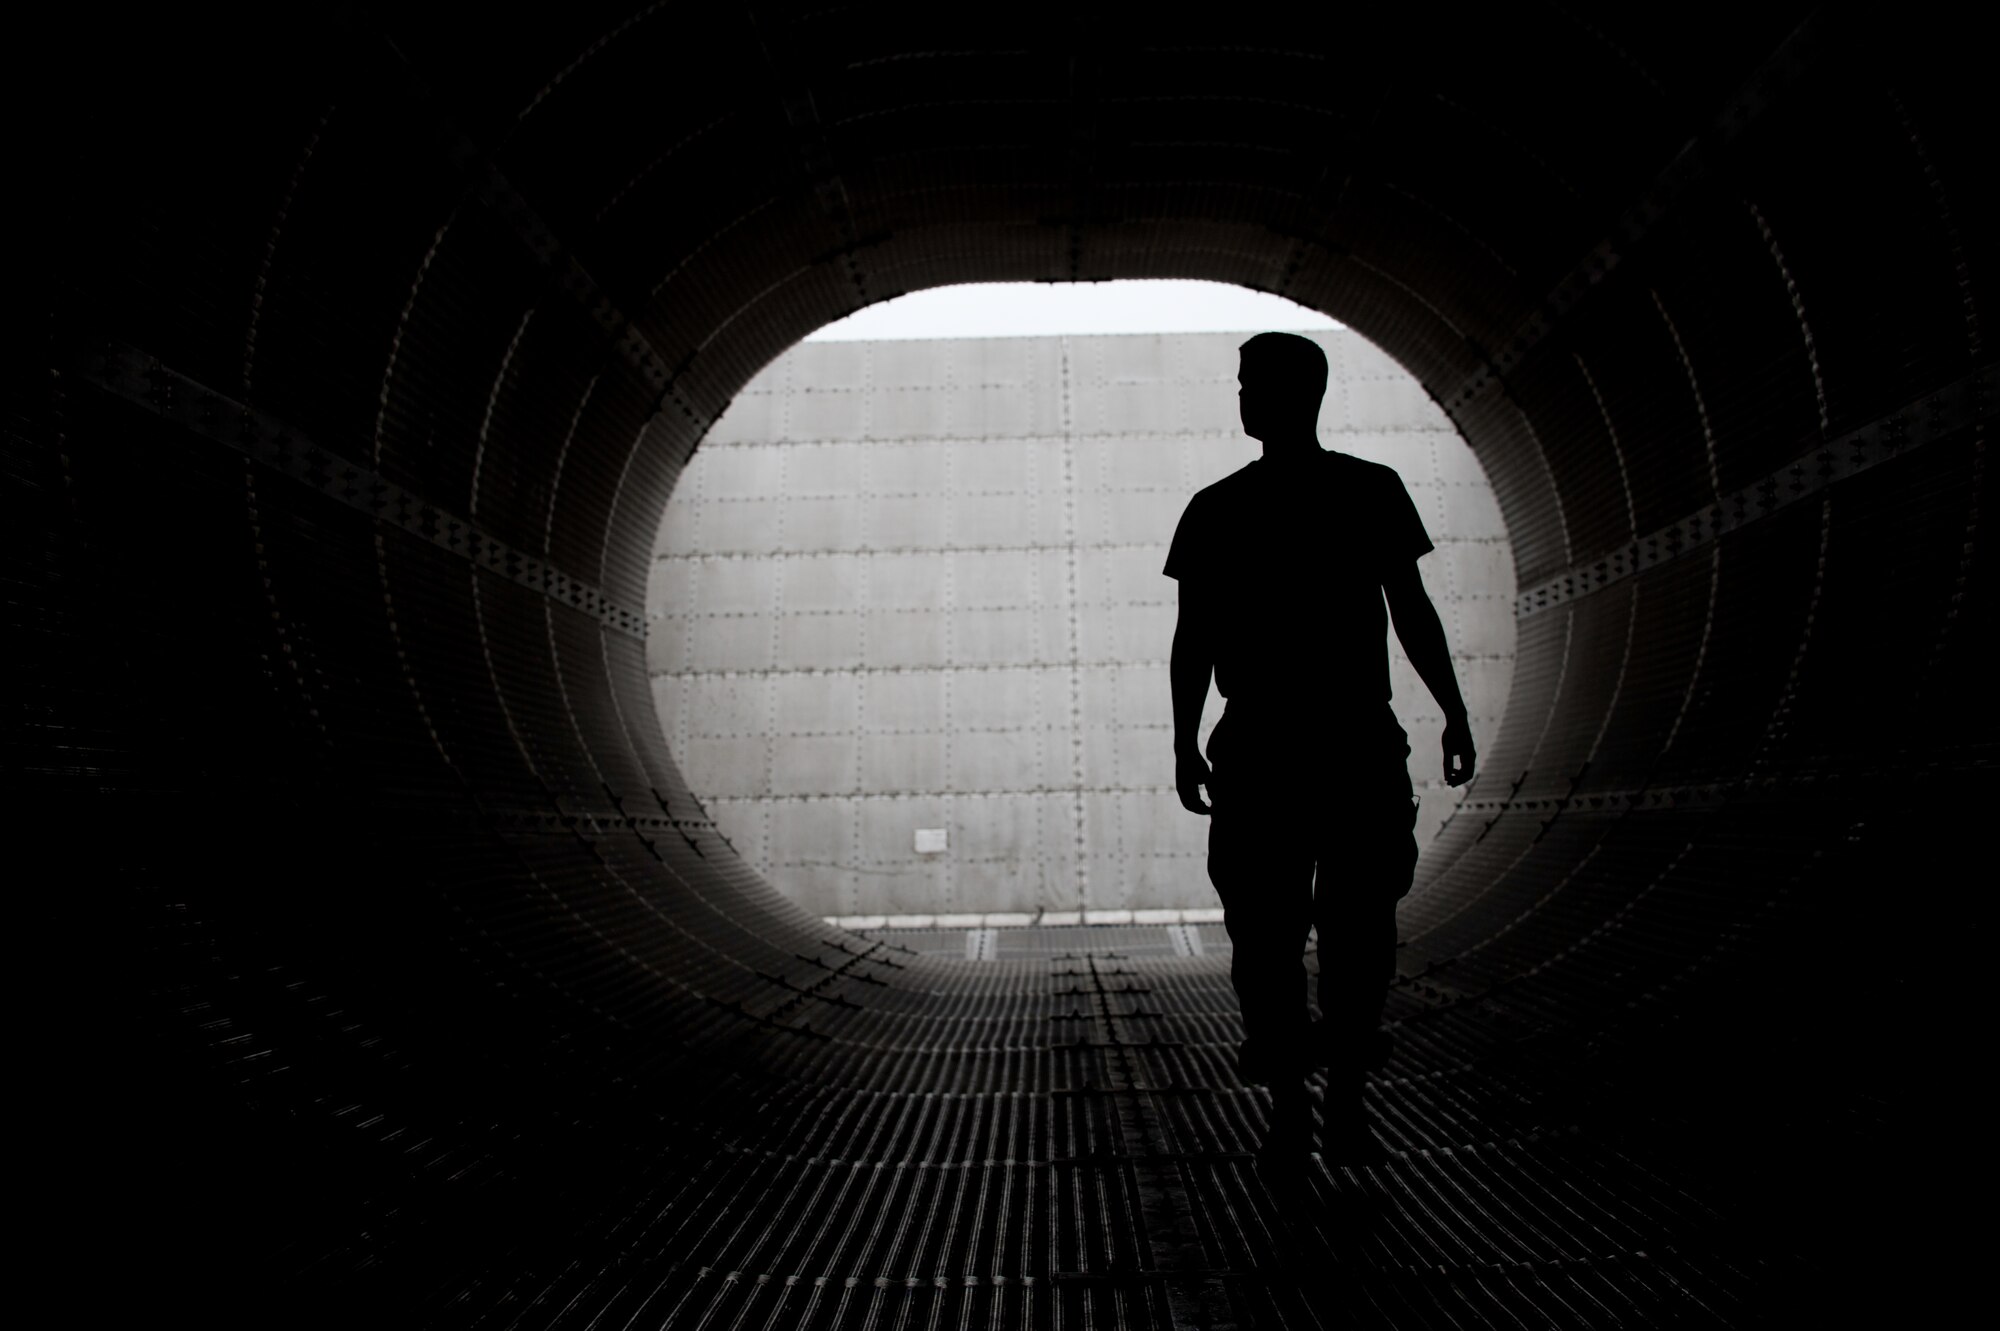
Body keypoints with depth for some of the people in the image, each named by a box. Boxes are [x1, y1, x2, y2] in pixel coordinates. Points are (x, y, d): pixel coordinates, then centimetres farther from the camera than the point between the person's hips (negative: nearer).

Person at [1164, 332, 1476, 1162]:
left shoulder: (1372, 491, 9)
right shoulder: (1216, 509, 9)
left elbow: (1411, 611, 13)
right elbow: (1193, 636, 9)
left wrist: (1453, 713, 7)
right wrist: (1186, 745, 2)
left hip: (1360, 742, 0)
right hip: (1255, 746, 0)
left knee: (1360, 923, -2)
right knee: (1264, 932, -2)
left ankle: (1345, 1093, 12)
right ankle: (1288, 1106, 7)